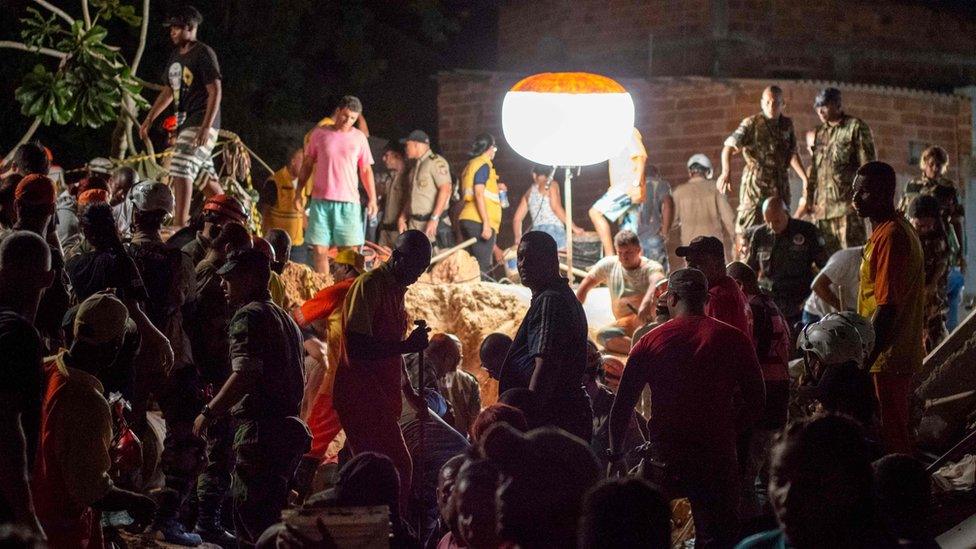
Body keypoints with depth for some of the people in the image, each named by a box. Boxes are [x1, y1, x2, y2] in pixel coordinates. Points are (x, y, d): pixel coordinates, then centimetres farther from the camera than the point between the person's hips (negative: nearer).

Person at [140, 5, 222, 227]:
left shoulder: (203, 54, -10)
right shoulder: (176, 56, 16)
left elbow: (215, 92, -17)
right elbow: (168, 91, 25)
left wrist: (206, 126, -24)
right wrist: (149, 119, 21)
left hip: (201, 123, -9)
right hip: (184, 121, 9)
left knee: (181, 168, -18)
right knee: (204, 172, 14)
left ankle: (179, 224, -21)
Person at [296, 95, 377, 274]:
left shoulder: (359, 137, 7)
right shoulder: (319, 133, 6)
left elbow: (366, 170, 11)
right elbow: (307, 164, 11)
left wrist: (372, 198, 5)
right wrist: (299, 192, 5)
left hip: (349, 201, 0)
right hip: (320, 200, 0)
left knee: (349, 249, -4)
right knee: (319, 249, -2)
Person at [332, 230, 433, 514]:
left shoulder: (397, 290, 17)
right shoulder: (368, 286, -12)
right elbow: (356, 347, -22)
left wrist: (411, 394, 21)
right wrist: (407, 345, -22)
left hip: (381, 399, 9)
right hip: (361, 397, -9)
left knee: (400, 469, 8)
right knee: (397, 471, -12)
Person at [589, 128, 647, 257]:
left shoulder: (629, 132, -5)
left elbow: (640, 157, -15)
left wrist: (636, 184, -23)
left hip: (629, 187, -10)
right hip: (620, 187, 10)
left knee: (595, 212, -17)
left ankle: (609, 254, -20)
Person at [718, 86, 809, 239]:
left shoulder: (787, 125, 11)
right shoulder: (751, 123, -5)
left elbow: (792, 154, 17)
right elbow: (729, 147, -13)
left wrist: (805, 179, 9)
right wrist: (725, 172, -29)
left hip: (780, 185, 5)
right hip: (756, 183, -5)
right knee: (747, 231, -12)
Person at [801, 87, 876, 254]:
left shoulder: (856, 127, 0)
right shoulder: (820, 131, 19)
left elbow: (867, 166, -4)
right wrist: (807, 197, 16)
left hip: (847, 204, -6)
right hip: (822, 205, 6)